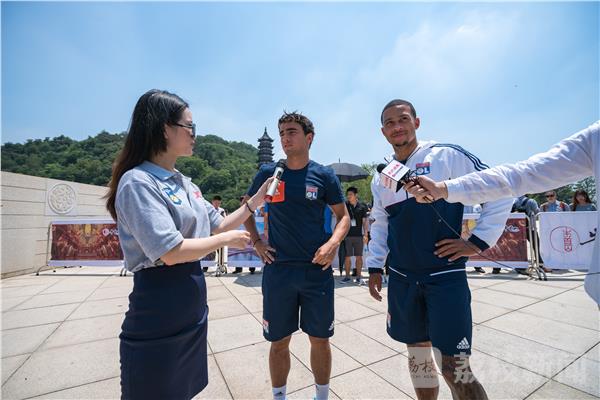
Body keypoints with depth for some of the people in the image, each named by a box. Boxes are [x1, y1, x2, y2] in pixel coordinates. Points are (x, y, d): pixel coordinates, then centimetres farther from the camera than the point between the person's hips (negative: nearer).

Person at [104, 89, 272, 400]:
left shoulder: (185, 184, 8)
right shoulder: (138, 182, -17)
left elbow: (218, 226, 11)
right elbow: (171, 252, -26)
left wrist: (256, 200, 6)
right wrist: (228, 239, -13)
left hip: (193, 308, 8)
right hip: (159, 315, -8)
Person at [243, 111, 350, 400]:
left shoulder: (324, 175, 0)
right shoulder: (268, 173, 2)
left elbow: (343, 216, 4)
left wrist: (333, 243, -13)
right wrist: (256, 242, 3)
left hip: (317, 269, 0)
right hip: (278, 270, 1)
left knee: (320, 339, 14)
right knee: (279, 341, 13)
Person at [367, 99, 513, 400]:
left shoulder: (446, 155, -6)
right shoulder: (381, 178, 9)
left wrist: (478, 242, -9)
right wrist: (374, 266, 12)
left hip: (445, 276, -4)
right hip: (401, 279, 5)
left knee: (454, 369, -2)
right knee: (417, 352, 18)